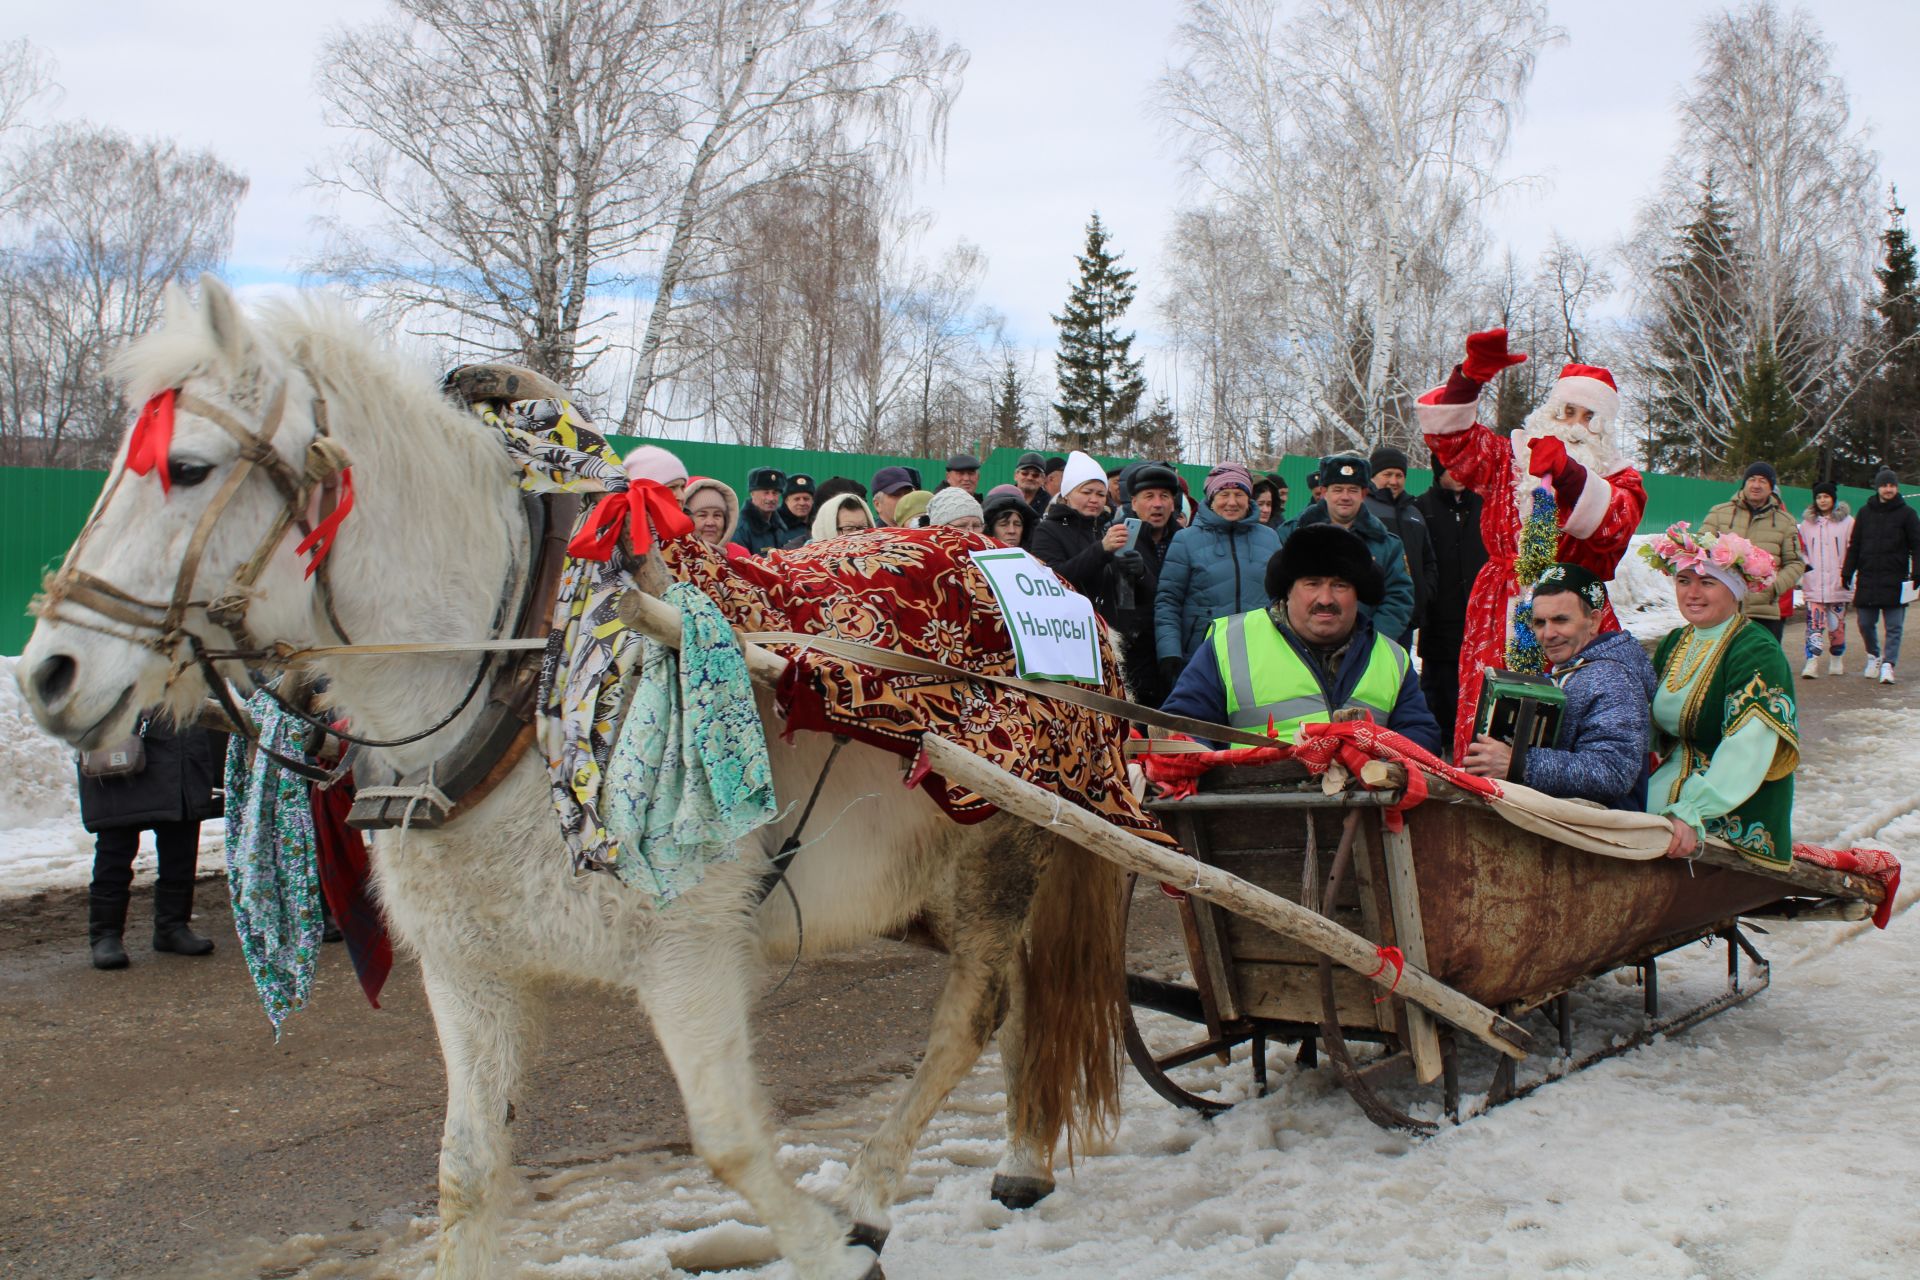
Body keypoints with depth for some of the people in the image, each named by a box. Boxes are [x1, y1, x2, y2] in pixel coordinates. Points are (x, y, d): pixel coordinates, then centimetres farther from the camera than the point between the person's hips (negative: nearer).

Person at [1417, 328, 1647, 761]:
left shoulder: (1618, 477, 11)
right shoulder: (1508, 457, 17)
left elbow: (1614, 523, -11)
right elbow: (1448, 434, 6)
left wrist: (1567, 472, -27)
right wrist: (1471, 375, -11)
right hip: (1499, 621, 1)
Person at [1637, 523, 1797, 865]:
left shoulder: (1756, 651, -13)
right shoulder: (1674, 643, 12)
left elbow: (1747, 749, -26)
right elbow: (1652, 724, 20)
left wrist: (1691, 813, -37)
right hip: (1673, 783, 8)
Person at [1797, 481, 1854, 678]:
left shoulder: (1847, 521, 3)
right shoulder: (1807, 522, 10)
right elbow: (1801, 550, 17)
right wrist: (1804, 564, -1)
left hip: (1838, 583, -1)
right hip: (1813, 584, 1)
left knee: (1837, 624, 7)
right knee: (1814, 624, -9)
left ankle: (1836, 660, 23)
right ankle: (1812, 662, -15)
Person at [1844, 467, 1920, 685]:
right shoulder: (1865, 513, 10)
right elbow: (1854, 545, 13)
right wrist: (1847, 572, 7)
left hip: (1895, 581, -2)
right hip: (1867, 579, 3)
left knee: (1894, 626, -5)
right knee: (1865, 623, 7)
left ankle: (1887, 664, -6)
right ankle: (1873, 655, 29)